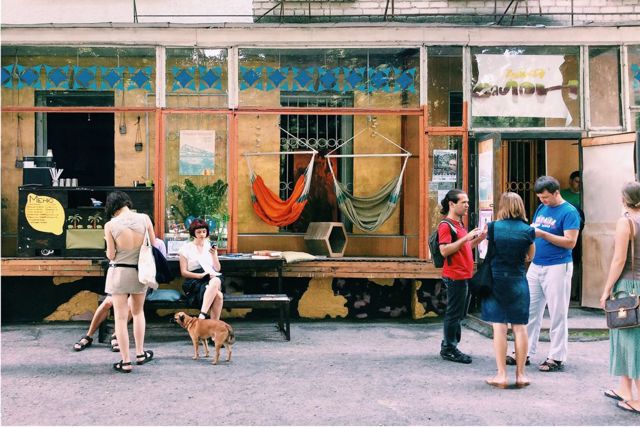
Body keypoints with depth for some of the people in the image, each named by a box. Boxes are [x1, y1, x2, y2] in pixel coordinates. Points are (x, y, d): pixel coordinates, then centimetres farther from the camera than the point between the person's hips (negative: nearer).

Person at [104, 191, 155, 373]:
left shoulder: (110, 225, -12)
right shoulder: (144, 219, -7)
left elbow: (111, 255, -7)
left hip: (118, 272, -2)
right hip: (140, 271, 3)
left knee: (121, 317, 6)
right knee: (138, 312, 23)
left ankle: (125, 362, 8)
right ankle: (140, 354, 29)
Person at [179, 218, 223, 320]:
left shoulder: (210, 247, 19)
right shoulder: (186, 248, 8)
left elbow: (217, 269, 14)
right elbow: (183, 272, 2)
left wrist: (214, 255, -3)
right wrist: (200, 275, -13)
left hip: (211, 279, 4)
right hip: (194, 282, -4)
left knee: (216, 280, -37)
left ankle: (202, 315, -42)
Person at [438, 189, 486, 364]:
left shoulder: (459, 224, 18)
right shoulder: (445, 225, -12)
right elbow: (445, 250, -22)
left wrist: (479, 238, 11)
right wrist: (466, 237, -24)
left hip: (463, 276, 10)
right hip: (455, 276, -10)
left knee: (457, 314, 14)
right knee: (454, 313, -3)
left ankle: (448, 347, 22)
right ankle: (449, 349, 6)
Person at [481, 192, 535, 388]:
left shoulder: (493, 228, -5)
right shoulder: (528, 230, -3)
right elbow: (530, 257, 10)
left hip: (496, 280, -1)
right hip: (517, 282, 1)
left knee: (499, 328, 1)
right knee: (520, 328, 7)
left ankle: (501, 375, 2)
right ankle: (520, 374, 12)